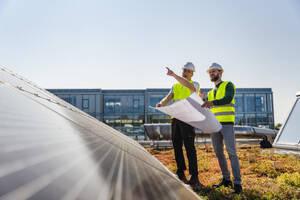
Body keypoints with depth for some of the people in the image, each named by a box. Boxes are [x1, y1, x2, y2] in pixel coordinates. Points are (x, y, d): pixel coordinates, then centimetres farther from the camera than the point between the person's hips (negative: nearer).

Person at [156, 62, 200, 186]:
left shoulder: (195, 84, 4)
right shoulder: (175, 86, 19)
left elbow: (188, 85, -21)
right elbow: (168, 98, 5)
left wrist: (173, 75, -25)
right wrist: (161, 103, -18)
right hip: (175, 119, 6)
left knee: (189, 146, -9)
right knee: (177, 145, 9)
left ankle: (194, 178, -3)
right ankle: (181, 174, 22)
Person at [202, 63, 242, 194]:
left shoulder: (228, 85, 2)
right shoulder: (211, 93, 21)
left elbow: (227, 99, -19)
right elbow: (205, 108, 14)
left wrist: (212, 102, -34)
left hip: (227, 124, -6)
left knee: (231, 153, -11)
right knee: (219, 153, 8)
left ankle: (237, 184, -7)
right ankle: (226, 179, 20)